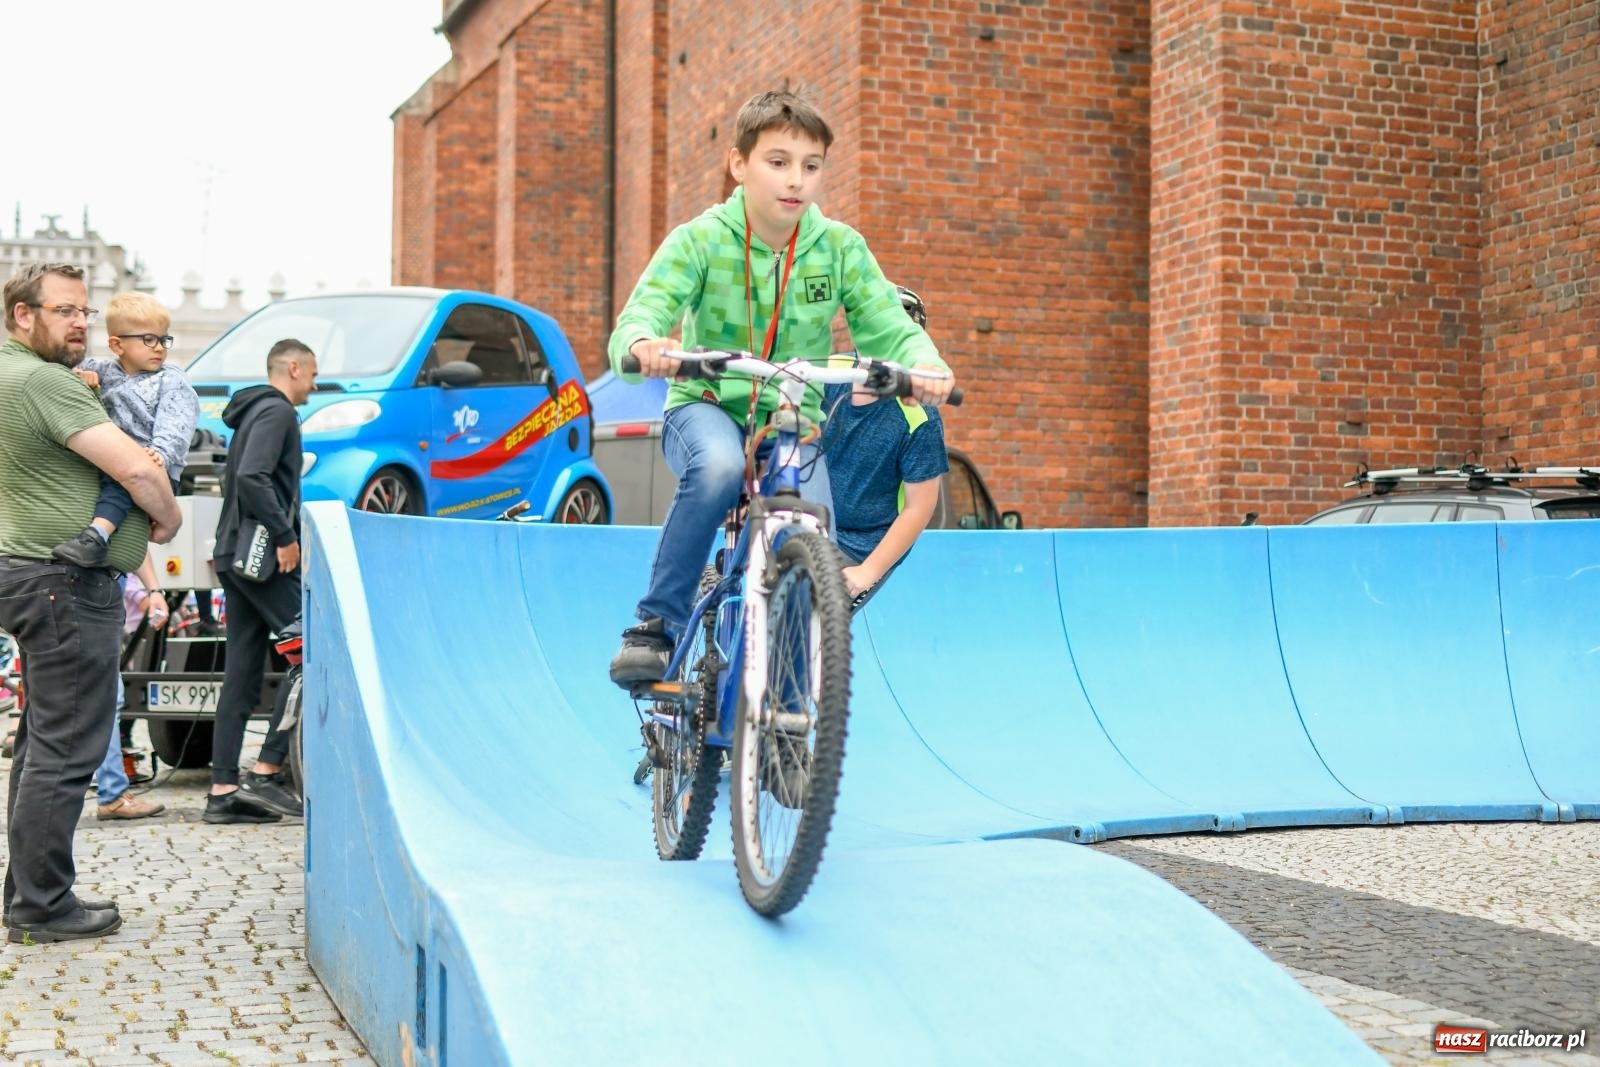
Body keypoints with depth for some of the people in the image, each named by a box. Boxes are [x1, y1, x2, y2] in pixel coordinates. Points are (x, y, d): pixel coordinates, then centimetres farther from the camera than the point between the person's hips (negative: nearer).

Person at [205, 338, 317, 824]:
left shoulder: (253, 411, 23)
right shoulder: (277, 411, -8)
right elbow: (252, 478, -22)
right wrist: (285, 537, -18)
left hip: (235, 555, 10)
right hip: (264, 555, -10)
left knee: (242, 672, 8)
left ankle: (223, 789, 8)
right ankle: (267, 771, -10)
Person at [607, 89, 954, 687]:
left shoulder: (840, 248, -4)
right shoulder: (699, 241, -10)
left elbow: (890, 328, -9)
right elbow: (637, 321, -20)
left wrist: (925, 365, -32)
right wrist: (643, 346, -46)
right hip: (706, 407, -2)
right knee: (719, 467, -37)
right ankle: (655, 626, -21)